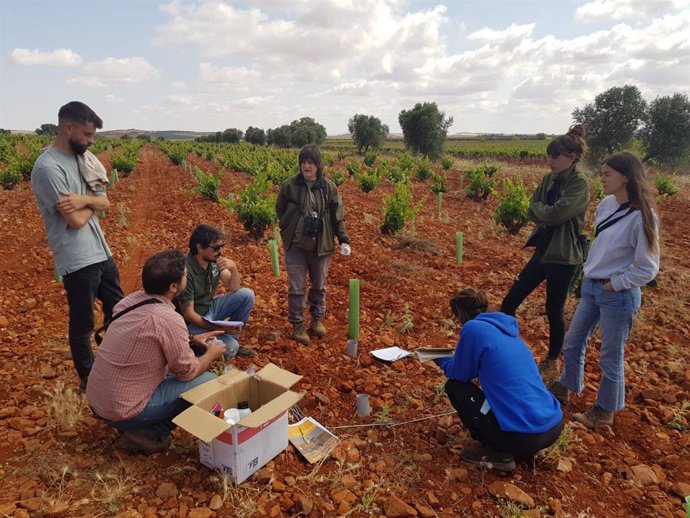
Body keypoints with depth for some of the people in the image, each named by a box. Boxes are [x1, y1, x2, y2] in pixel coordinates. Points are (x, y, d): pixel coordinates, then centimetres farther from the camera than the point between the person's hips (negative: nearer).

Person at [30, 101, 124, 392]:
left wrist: (83, 199, -16)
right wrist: (92, 201, -1)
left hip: (101, 252, 9)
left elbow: (105, 203, 6)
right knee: (83, 323, 8)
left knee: (117, 311, 19)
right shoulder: (48, 167, -18)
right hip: (78, 261, -8)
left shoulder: (80, 158, 9)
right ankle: (88, 379, 27)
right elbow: (76, 220, -20)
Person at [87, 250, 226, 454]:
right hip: (122, 411, -8)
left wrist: (192, 338, 15)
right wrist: (211, 354, 6)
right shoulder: (169, 319, -25)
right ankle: (148, 434, 1)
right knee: (208, 381, -4)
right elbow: (188, 372, -12)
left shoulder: (132, 299, -2)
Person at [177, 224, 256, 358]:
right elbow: (188, 314, -24)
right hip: (193, 322, -8)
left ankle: (232, 338, 6)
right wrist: (218, 329, -27)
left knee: (247, 295, -7)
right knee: (230, 348, -26)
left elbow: (234, 288, -2)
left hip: (210, 308, 8)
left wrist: (233, 268, -22)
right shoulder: (186, 272, -29)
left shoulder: (214, 260, -8)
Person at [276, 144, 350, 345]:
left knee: (319, 285, 16)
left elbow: (338, 215, -1)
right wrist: (288, 231, 5)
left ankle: (317, 319, 36)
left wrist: (343, 240, -8)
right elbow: (280, 210, 6)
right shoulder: (289, 186, -8)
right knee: (296, 287, 4)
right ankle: (297, 325, 21)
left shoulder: (329, 187, -5)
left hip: (321, 245, 2)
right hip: (296, 245, -1)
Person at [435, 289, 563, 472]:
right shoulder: (505, 327, 13)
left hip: (523, 436, -8)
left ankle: (497, 453, 7)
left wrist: (440, 359, 23)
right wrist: (457, 356, 35)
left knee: (454, 386, 9)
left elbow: (459, 374, 4)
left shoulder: (474, 328, -9)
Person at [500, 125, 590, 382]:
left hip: (563, 257, -7)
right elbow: (533, 211, 4)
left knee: (554, 311, 8)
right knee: (509, 303, 8)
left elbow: (556, 214, -24)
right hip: (543, 250, 7)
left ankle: (552, 364, 30)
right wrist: (546, 214, -14)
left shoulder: (579, 183, -15)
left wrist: (539, 208, -7)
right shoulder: (549, 179, 6)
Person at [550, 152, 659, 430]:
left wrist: (613, 285, -12)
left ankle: (604, 412, 30)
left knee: (610, 358, 9)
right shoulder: (606, 205, 1)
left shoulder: (641, 217, -18)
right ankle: (565, 388, 42)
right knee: (572, 343, 19)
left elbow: (647, 269, -14)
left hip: (618, 296, -7)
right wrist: (590, 274, 9)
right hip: (590, 287, 7)